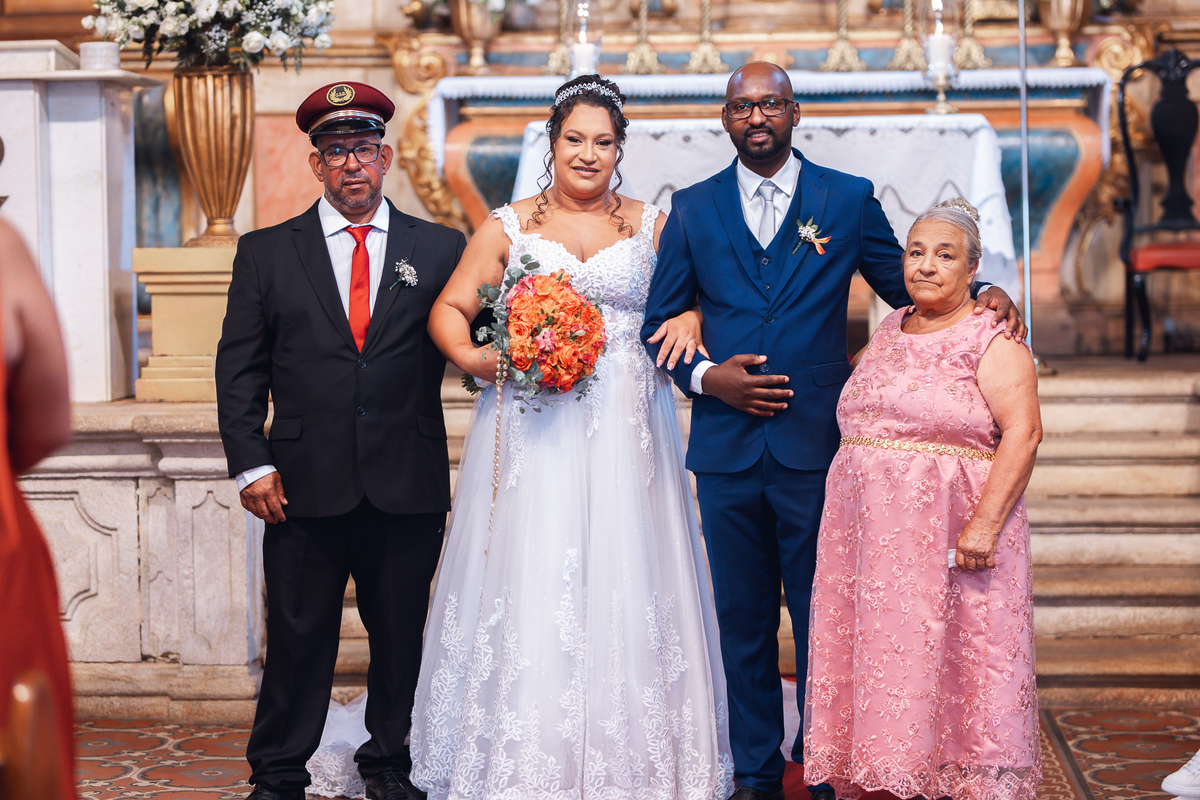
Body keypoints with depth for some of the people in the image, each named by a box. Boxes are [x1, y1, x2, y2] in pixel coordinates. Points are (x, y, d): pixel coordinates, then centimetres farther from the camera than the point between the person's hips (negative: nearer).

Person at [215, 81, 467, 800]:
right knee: (298, 640, 5)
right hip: (305, 485, 0)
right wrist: (251, 464, -3)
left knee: (402, 638, 11)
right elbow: (239, 368, 5)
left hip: (409, 488, 1)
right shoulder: (266, 253, 7)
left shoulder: (441, 249, 7)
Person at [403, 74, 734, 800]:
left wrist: (689, 321, -10)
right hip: (533, 430, 0)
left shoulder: (652, 225, 12)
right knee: (529, 582, -4)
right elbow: (451, 309, 7)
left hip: (625, 432, 0)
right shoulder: (509, 226, 10)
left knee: (625, 581, -2)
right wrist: (470, 356, -12)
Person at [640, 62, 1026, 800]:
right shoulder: (693, 209, 8)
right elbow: (659, 321, 11)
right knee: (744, 623, 10)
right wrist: (704, 376, -6)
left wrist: (983, 294, -7)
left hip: (817, 444, -1)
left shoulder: (850, 199, 5)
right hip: (726, 448, 2)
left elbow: (907, 288, 11)